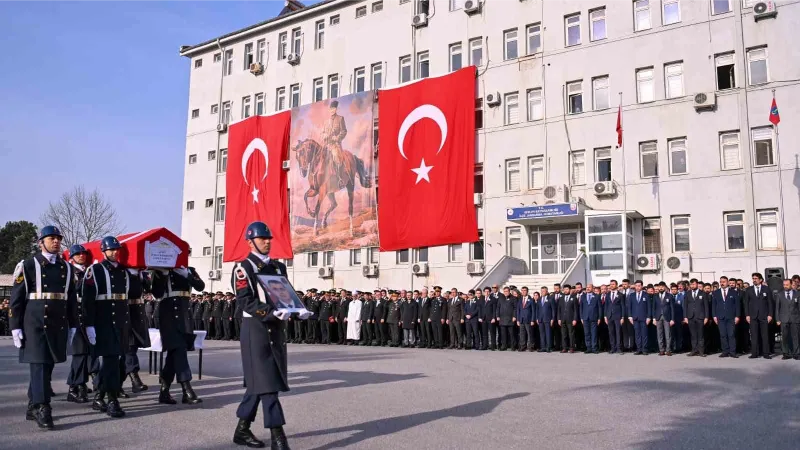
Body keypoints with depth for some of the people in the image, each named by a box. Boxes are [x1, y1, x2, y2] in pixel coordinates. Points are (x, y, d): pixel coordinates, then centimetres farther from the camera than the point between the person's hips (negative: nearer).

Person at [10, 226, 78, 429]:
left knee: (48, 364, 10)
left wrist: (73, 326, 14)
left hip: (58, 324, 5)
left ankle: (32, 407, 22)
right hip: (35, 323, -5)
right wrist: (15, 327, -8)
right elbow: (16, 298, -3)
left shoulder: (66, 268, 12)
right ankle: (41, 409, -6)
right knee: (38, 364, -8)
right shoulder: (27, 265, -2)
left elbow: (72, 299, 16)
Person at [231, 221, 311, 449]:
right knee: (265, 382, -9)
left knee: (260, 381, 13)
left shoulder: (278, 267, 15)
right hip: (256, 329, -7)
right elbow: (247, 303, -14)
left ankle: (242, 430, 26)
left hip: (276, 329, 7)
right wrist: (272, 312, -28)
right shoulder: (243, 268, -6)